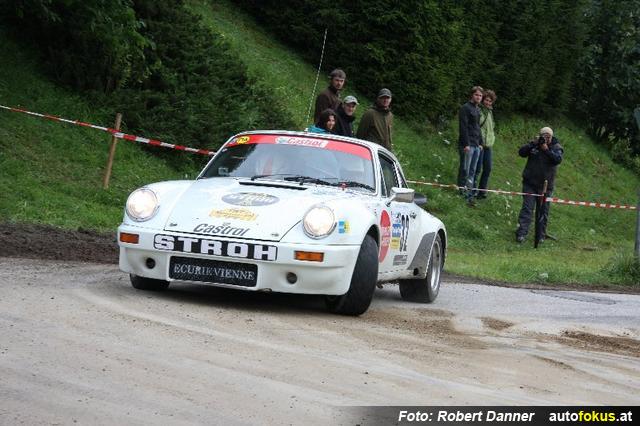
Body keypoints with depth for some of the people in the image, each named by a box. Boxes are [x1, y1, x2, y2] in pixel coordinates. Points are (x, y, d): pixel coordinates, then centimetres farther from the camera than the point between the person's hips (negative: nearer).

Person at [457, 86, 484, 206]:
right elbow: (463, 127, -14)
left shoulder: (478, 110, 18)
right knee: (465, 171, -7)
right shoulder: (466, 108, -8)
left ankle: (469, 194, 7)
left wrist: (480, 143, 17)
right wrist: (466, 144, -19)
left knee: (472, 172, 6)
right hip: (467, 145, -8)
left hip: (476, 145, 8)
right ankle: (461, 194, -5)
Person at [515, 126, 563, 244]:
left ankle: (540, 236, 15)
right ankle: (521, 233, -14)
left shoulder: (556, 147, 2)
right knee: (527, 208, -8)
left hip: (545, 185, 0)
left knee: (543, 211, 6)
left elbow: (558, 159, -15)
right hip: (530, 183, 0)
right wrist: (533, 144, -16)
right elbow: (521, 152, -5)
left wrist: (546, 149, -23)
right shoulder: (534, 144, 5)